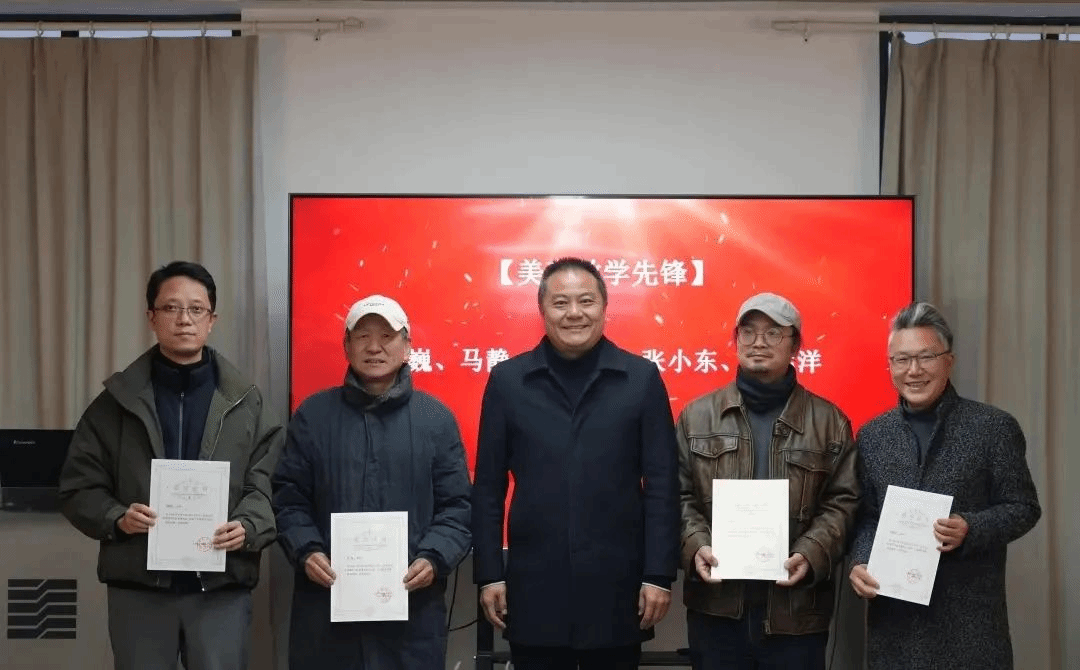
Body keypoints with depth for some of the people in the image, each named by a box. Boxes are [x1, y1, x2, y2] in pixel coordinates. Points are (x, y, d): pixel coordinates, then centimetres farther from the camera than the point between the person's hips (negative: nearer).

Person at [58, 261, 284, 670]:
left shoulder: (246, 403, 6)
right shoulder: (116, 402, 6)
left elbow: (268, 486, 2)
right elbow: (78, 487, 6)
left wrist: (247, 527, -18)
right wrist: (116, 518, -13)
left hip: (222, 589, 0)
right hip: (137, 588, 0)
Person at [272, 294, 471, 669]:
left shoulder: (436, 418, 7)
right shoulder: (313, 414, 8)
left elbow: (456, 506, 5)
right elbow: (289, 499, 7)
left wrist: (434, 558, -11)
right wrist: (306, 551, -10)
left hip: (412, 603, 0)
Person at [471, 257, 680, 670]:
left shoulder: (642, 378, 1)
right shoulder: (507, 380, 3)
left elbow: (661, 485, 0)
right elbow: (488, 488, 4)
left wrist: (659, 574, -4)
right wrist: (489, 574, 0)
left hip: (616, 586, 0)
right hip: (533, 587, 1)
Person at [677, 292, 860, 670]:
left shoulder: (829, 421, 6)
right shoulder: (697, 416, 9)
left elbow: (843, 503, 2)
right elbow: (679, 496, 7)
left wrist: (811, 555, -14)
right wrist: (696, 546, -11)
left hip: (797, 610, -1)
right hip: (715, 607, 1)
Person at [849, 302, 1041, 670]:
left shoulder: (994, 427, -2)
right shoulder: (872, 435, 8)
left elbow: (1023, 507, -1)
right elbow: (866, 517, 11)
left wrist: (971, 530, -18)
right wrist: (860, 563, -7)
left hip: (970, 614, -3)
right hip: (892, 611, 3)